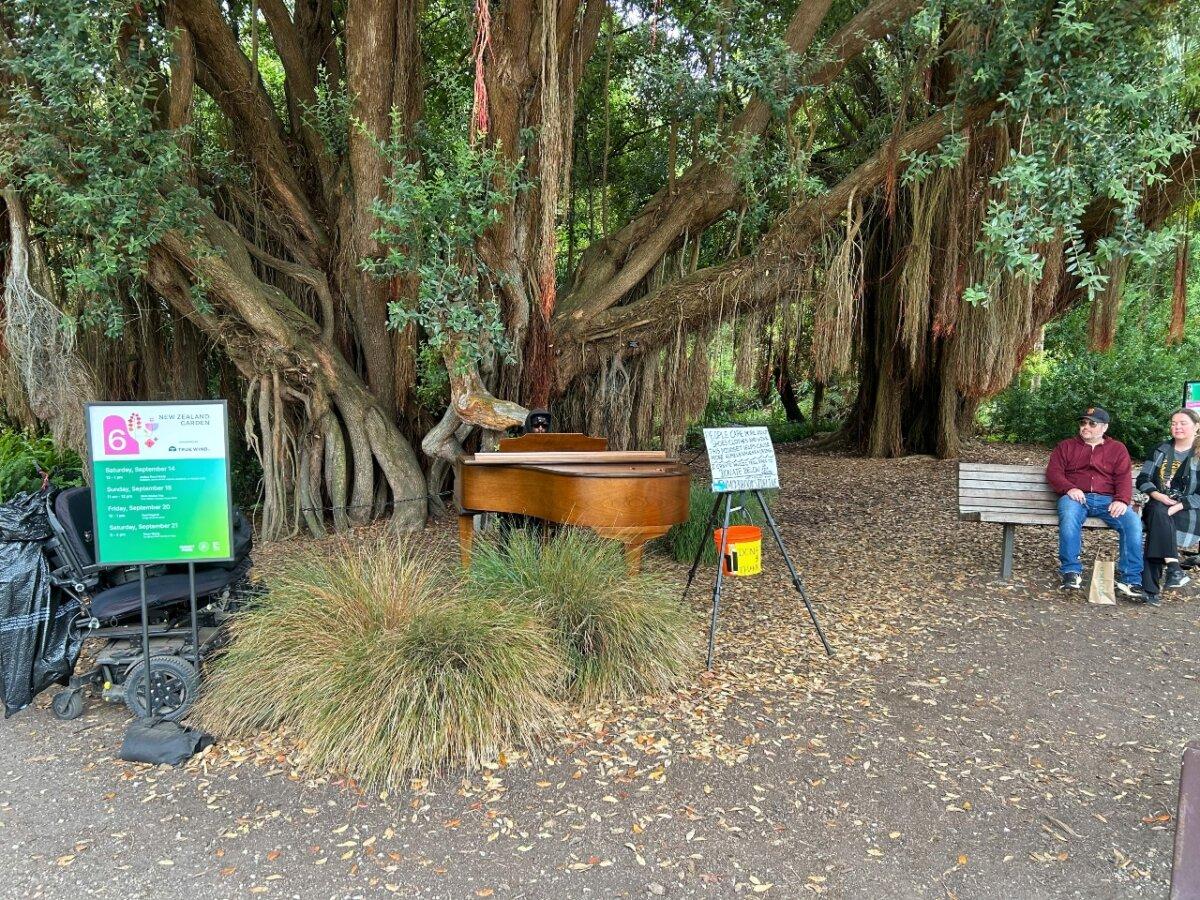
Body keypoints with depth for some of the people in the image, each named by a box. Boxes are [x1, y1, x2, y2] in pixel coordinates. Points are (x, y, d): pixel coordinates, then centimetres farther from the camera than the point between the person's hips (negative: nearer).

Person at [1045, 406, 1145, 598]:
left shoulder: (1117, 449, 20)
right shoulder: (1066, 446, 19)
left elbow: (1124, 478, 7)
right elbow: (1053, 471, 6)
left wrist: (1122, 500, -13)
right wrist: (1069, 488, -14)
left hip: (1107, 499, 2)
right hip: (1075, 497, -1)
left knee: (1133, 522, -27)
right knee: (1069, 517, -37)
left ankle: (1129, 579, -22)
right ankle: (1071, 572, -30)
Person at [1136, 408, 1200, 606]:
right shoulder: (1162, 450, 16)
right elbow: (1143, 479, 10)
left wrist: (1177, 507, -18)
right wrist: (1157, 495, -10)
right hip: (1158, 505, 3)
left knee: (1157, 522, -32)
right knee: (1157, 512, -33)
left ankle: (1150, 587, -38)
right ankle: (1173, 567, -43)